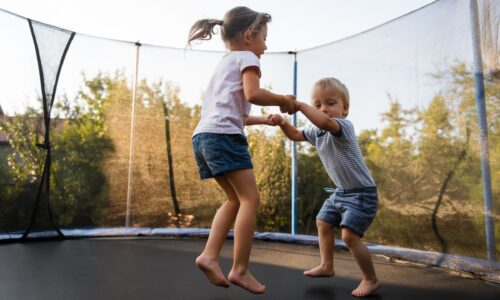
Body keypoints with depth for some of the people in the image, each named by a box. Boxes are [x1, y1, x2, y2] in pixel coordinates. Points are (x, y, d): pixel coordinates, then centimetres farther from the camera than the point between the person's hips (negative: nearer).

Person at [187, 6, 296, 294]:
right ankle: (240, 269, -3)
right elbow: (253, 94, -15)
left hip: (203, 135, 9)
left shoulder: (224, 63, 31)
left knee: (235, 199, 14)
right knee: (250, 198, -5)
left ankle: (210, 255, 6)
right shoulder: (246, 58, 4)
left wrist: (262, 120, 30)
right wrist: (284, 100, 1)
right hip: (224, 135, -9)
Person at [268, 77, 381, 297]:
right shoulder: (316, 131, 2)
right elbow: (296, 135, 17)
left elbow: (325, 122, -46)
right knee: (323, 222, 19)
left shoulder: (344, 126, -24)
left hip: (361, 192, -9)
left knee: (349, 235, -17)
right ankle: (326, 266, 37)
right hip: (341, 191, 10)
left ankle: (371, 279, 4)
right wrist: (282, 123, -2)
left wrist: (300, 105, -39)